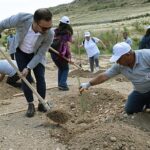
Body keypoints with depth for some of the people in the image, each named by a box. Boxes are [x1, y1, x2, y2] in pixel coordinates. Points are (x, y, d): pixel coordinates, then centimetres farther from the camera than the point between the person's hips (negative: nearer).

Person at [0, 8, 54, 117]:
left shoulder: (49, 35, -34)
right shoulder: (21, 19, -38)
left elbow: (40, 54, -21)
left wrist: (28, 67, -25)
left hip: (36, 54, 0)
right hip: (21, 53, 0)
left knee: (40, 78, -5)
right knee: (25, 79, -3)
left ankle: (42, 104, 10)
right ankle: (31, 105, 8)